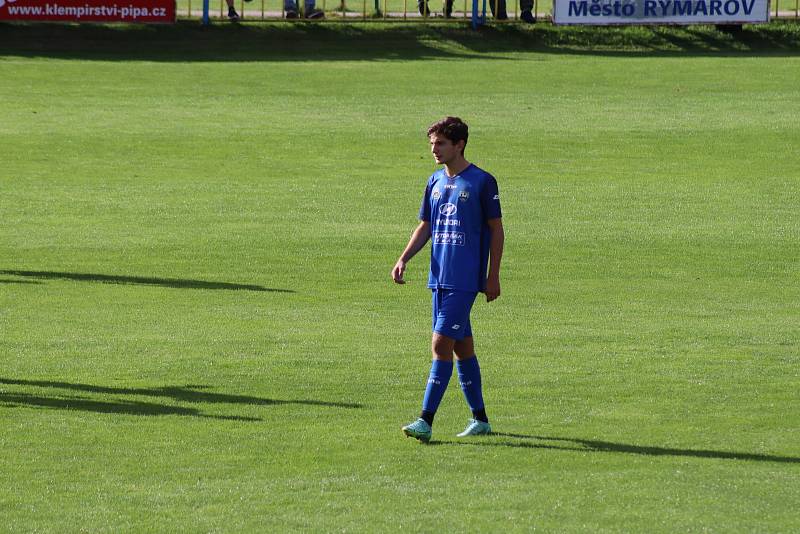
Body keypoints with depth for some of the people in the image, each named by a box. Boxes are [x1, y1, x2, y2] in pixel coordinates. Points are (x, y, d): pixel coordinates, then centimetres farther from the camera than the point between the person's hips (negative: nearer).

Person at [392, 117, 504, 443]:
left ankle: (426, 422, -16)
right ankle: (480, 419, 20)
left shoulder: (482, 182, -7)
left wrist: (493, 276, -7)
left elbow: (496, 230, -4)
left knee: (441, 344, -14)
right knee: (462, 347, 12)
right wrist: (404, 260, 3)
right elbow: (425, 227, 18)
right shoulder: (435, 182, 12)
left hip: (465, 279, -7)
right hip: (439, 278, 7)